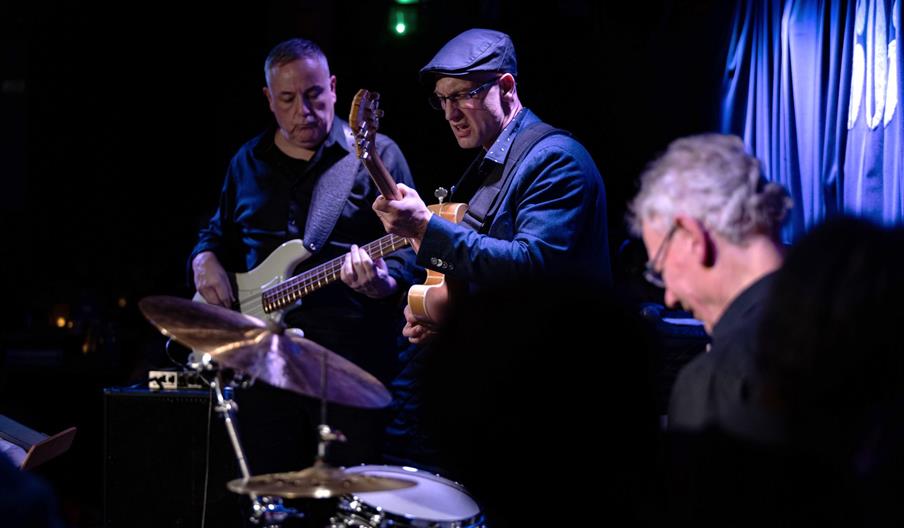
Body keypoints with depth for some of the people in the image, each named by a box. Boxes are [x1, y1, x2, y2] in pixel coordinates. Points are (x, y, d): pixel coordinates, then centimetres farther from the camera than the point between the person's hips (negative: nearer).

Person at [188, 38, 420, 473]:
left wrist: (384, 283, -26)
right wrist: (205, 260, 5)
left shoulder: (375, 155, -1)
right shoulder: (249, 162, 15)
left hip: (351, 355, -4)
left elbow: (406, 245, -6)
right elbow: (218, 233, 27)